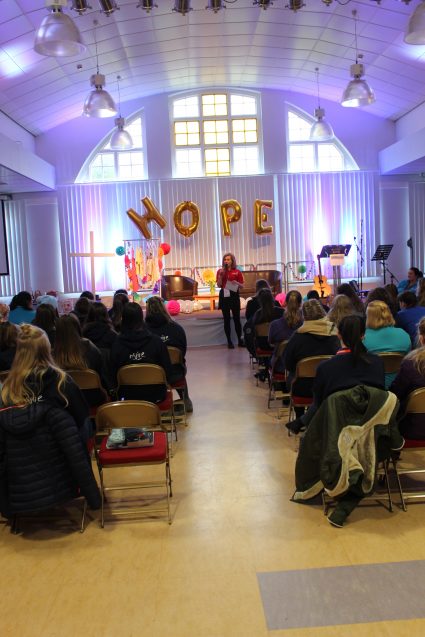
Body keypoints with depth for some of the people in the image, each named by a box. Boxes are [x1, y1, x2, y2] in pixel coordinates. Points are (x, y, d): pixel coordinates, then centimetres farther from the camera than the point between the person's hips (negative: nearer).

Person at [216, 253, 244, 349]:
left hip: (234, 296, 0)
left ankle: (240, 340, 11)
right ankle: (229, 341, 9)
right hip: (224, 296, 0)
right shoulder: (220, 271, 3)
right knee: (226, 319, 3)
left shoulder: (237, 272, 2)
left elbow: (242, 286, 4)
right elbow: (219, 285, -4)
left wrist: (236, 283, -16)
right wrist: (220, 275, -14)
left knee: (237, 318, 1)